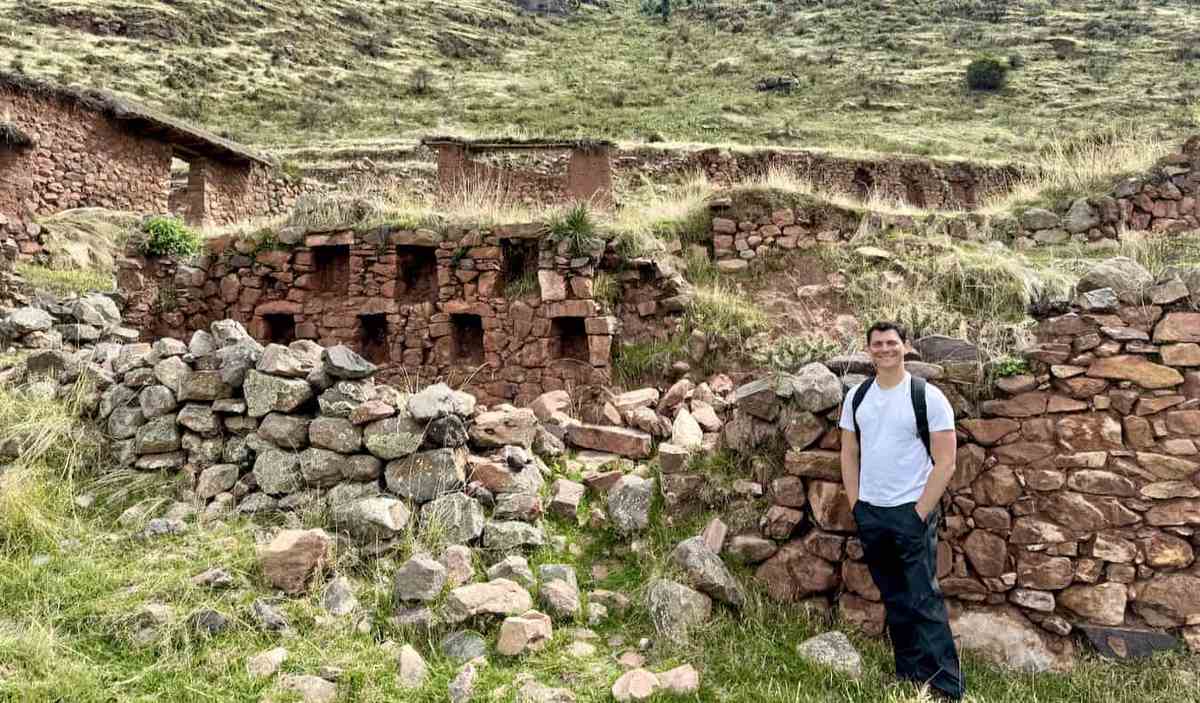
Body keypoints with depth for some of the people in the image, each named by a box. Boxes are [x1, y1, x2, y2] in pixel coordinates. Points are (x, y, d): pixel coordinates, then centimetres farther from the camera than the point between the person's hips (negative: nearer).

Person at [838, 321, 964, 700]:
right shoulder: (857, 396, 5)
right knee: (894, 601, 15)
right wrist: (855, 505, 5)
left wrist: (920, 513, -13)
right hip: (869, 513, 5)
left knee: (924, 602, -5)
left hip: (911, 512, -5)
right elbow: (849, 454, 11)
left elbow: (945, 462, -9)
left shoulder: (928, 396, -8)